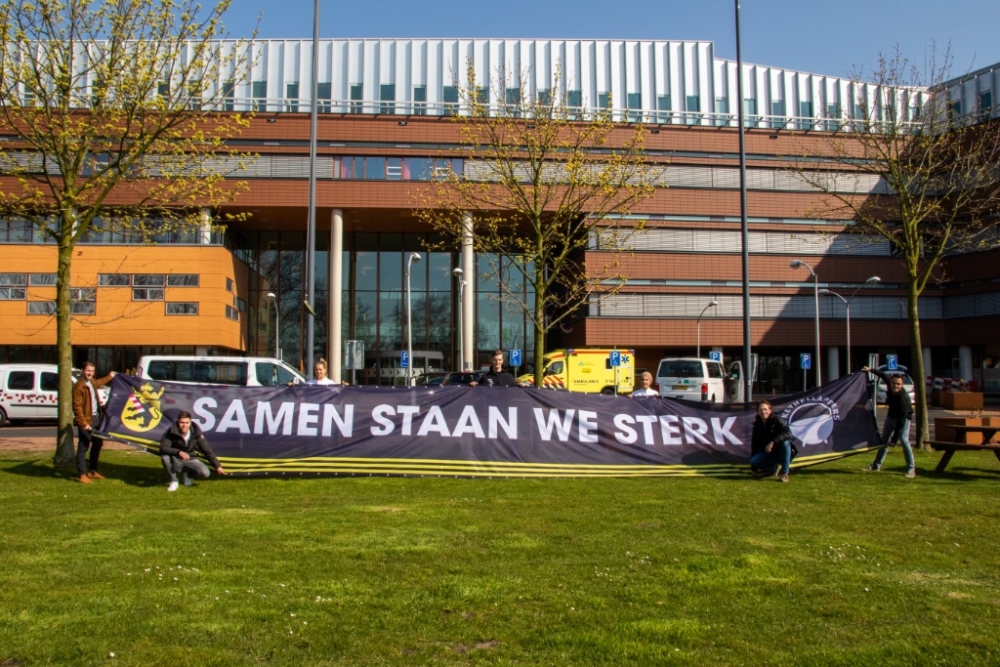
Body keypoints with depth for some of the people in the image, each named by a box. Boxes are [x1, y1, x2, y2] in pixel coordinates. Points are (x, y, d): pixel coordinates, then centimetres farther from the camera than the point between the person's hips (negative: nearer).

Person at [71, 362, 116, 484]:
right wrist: (83, 423, -22)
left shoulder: (92, 382, 10)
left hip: (95, 418, 9)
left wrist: (110, 376, 53)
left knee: (97, 444, 17)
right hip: (86, 420, -9)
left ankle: (92, 471, 28)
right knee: (83, 447, -6)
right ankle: (82, 475, -2)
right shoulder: (79, 386, -16)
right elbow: (77, 406, -19)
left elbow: (99, 383, 37)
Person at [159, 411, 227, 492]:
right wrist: (179, 452, -47)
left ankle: (188, 474, 13)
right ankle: (173, 481, -9)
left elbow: (207, 451, -6)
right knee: (165, 456, -35)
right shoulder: (171, 432, -18)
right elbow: (163, 448, -31)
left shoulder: (196, 433, -13)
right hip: (176, 461, -1)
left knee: (205, 473, -25)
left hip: (190, 460, 2)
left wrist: (218, 466, -7)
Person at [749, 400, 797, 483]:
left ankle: (785, 473, -24)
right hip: (768, 454, 4)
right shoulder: (757, 425, 1)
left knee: (785, 443, -35)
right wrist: (754, 468, 2)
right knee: (753, 461, -23)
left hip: (781, 453, -4)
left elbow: (788, 434, -30)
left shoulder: (777, 420, -13)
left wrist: (773, 442, -43)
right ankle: (773, 468, 8)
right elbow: (754, 444, 3)